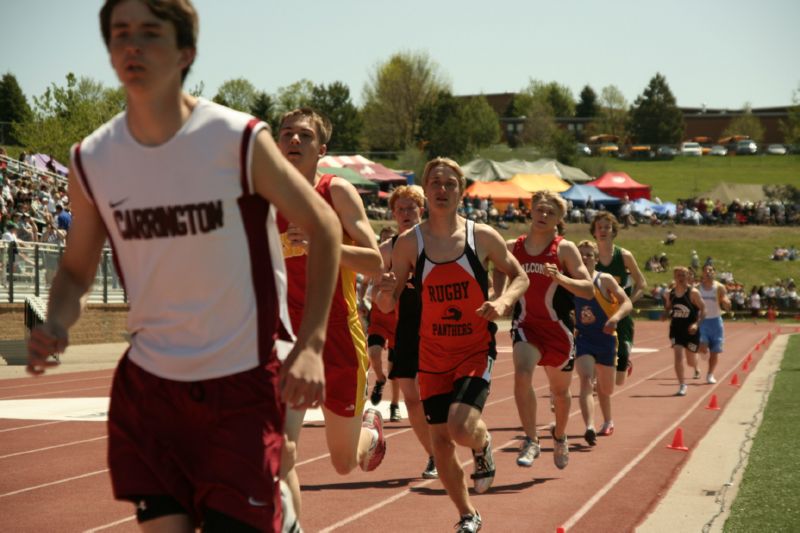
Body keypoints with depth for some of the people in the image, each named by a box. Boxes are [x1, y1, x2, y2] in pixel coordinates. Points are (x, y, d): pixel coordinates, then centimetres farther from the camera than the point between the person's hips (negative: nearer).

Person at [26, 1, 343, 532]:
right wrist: (56, 324, -13)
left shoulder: (240, 141, -14)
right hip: (148, 382, 3)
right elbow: (77, 268, 10)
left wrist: (310, 345, -13)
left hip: (242, 382, -3)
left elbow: (323, 226, -4)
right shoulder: (91, 160, -3)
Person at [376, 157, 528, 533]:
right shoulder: (409, 243, -4)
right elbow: (387, 305, 0)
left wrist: (503, 301, -14)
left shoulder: (482, 237, -6)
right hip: (432, 354, 2)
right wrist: (386, 292, -24)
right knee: (440, 440, 3)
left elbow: (519, 276, 7)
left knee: (462, 428, -22)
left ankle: (482, 446, 17)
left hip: (476, 350, -2)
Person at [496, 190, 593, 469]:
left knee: (560, 391, 16)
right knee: (522, 375, -27)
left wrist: (560, 278, -28)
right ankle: (531, 440, -18)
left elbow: (588, 289, -13)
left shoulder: (564, 249, -6)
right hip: (525, 325, 0)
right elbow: (498, 285, 14)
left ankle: (559, 436, 44)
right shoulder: (511, 248, 1)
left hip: (558, 328, 0)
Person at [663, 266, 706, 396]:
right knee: (678, 356, -15)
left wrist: (697, 323, -24)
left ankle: (696, 369, 49)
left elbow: (703, 310, -10)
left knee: (690, 360, 10)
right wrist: (666, 314, -7)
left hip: (690, 330, -2)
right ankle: (682, 386, -11)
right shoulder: (670, 294, 2)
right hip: (676, 329, 2)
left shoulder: (693, 293, -10)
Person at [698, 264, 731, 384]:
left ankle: (710, 375, 18)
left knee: (714, 351, 3)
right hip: (702, 320, 0)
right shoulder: (697, 288, 1)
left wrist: (725, 301, -30)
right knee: (702, 348, -17)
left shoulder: (719, 287, -3)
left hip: (715, 321, 0)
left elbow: (727, 307, -8)